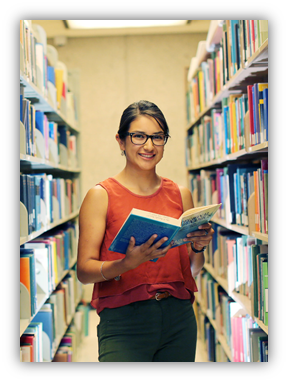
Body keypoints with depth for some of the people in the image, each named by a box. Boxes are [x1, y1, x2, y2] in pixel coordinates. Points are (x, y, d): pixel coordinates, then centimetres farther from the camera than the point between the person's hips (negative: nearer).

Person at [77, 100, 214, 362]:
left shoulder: (180, 194, 10)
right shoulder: (101, 195, -2)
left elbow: (193, 270, 15)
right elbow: (84, 271, -8)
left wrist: (198, 247, -7)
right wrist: (128, 263, -25)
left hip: (179, 318, 4)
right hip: (124, 319, -4)